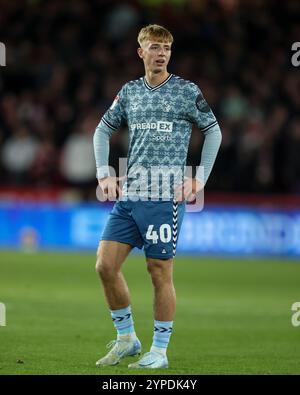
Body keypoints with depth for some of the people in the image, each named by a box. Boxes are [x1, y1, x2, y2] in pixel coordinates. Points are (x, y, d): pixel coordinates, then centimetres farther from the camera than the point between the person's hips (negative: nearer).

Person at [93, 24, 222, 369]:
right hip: (128, 195, 4)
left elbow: (213, 132, 7)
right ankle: (126, 338, 13)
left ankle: (159, 351, 7)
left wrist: (199, 179, 1)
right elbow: (103, 130, 22)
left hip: (165, 197, -4)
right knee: (106, 265, -2)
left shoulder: (186, 91, 1)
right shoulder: (130, 91, 12)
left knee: (160, 273, -3)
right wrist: (105, 174, 11)